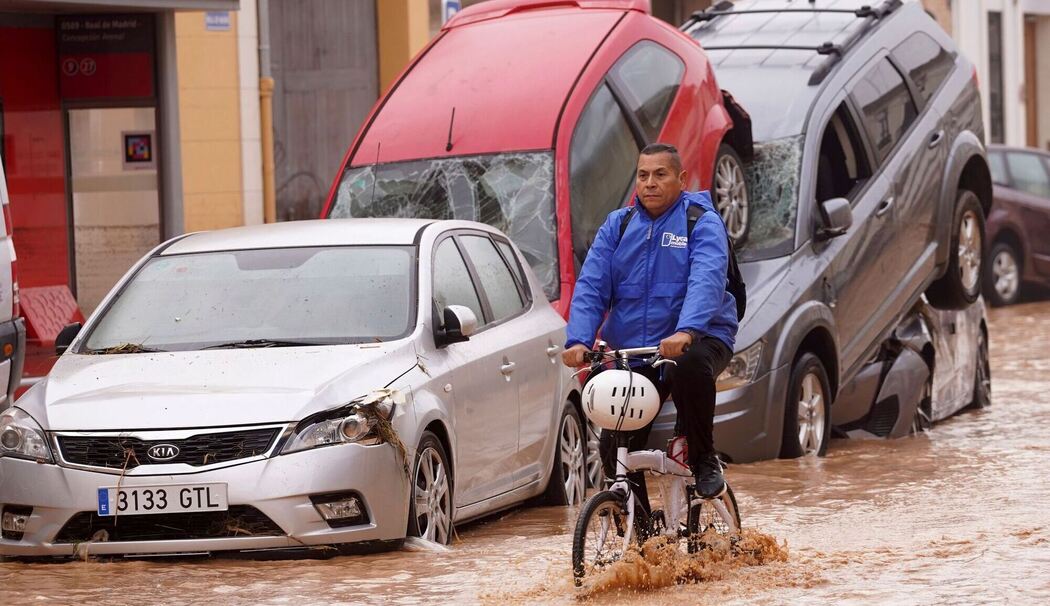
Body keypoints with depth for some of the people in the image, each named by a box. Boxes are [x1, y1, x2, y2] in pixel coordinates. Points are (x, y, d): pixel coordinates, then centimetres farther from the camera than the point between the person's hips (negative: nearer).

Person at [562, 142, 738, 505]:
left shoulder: (702, 222, -4)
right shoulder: (617, 226, 10)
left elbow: (706, 281, -21)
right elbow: (591, 285, 0)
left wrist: (685, 331, -40)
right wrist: (579, 340, -19)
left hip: (698, 339, -4)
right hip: (632, 352, 4)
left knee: (689, 366, -39)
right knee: (614, 448, -6)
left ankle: (705, 461, -19)